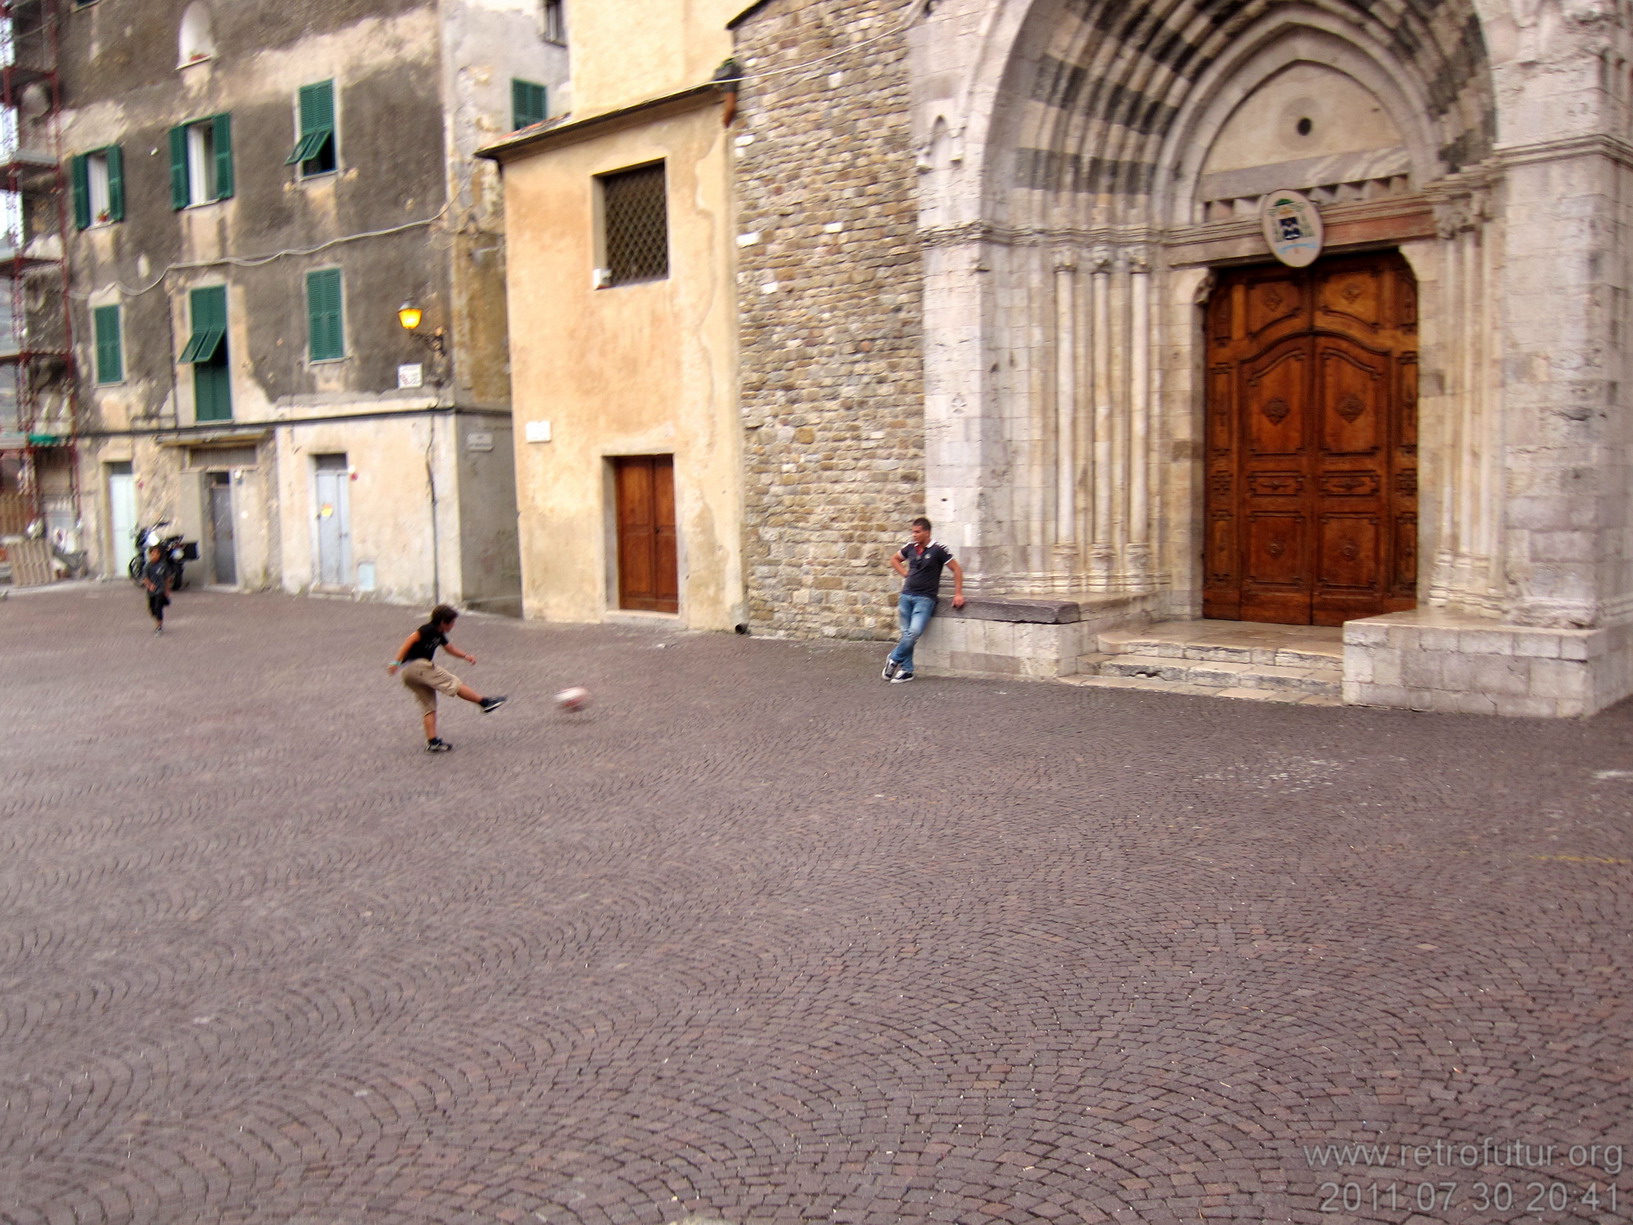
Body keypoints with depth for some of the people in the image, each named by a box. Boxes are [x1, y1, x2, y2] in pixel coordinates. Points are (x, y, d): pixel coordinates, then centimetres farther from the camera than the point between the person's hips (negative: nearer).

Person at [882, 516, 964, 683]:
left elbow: (956, 569, -3)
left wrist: (958, 594, -5)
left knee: (914, 632, -18)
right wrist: (905, 573, 9)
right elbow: (894, 559, 25)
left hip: (925, 598, -5)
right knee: (906, 634, 5)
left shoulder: (938, 549, -8)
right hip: (906, 595, 5)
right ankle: (906, 670, 12)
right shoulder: (910, 547, 6)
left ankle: (894, 659, 1)